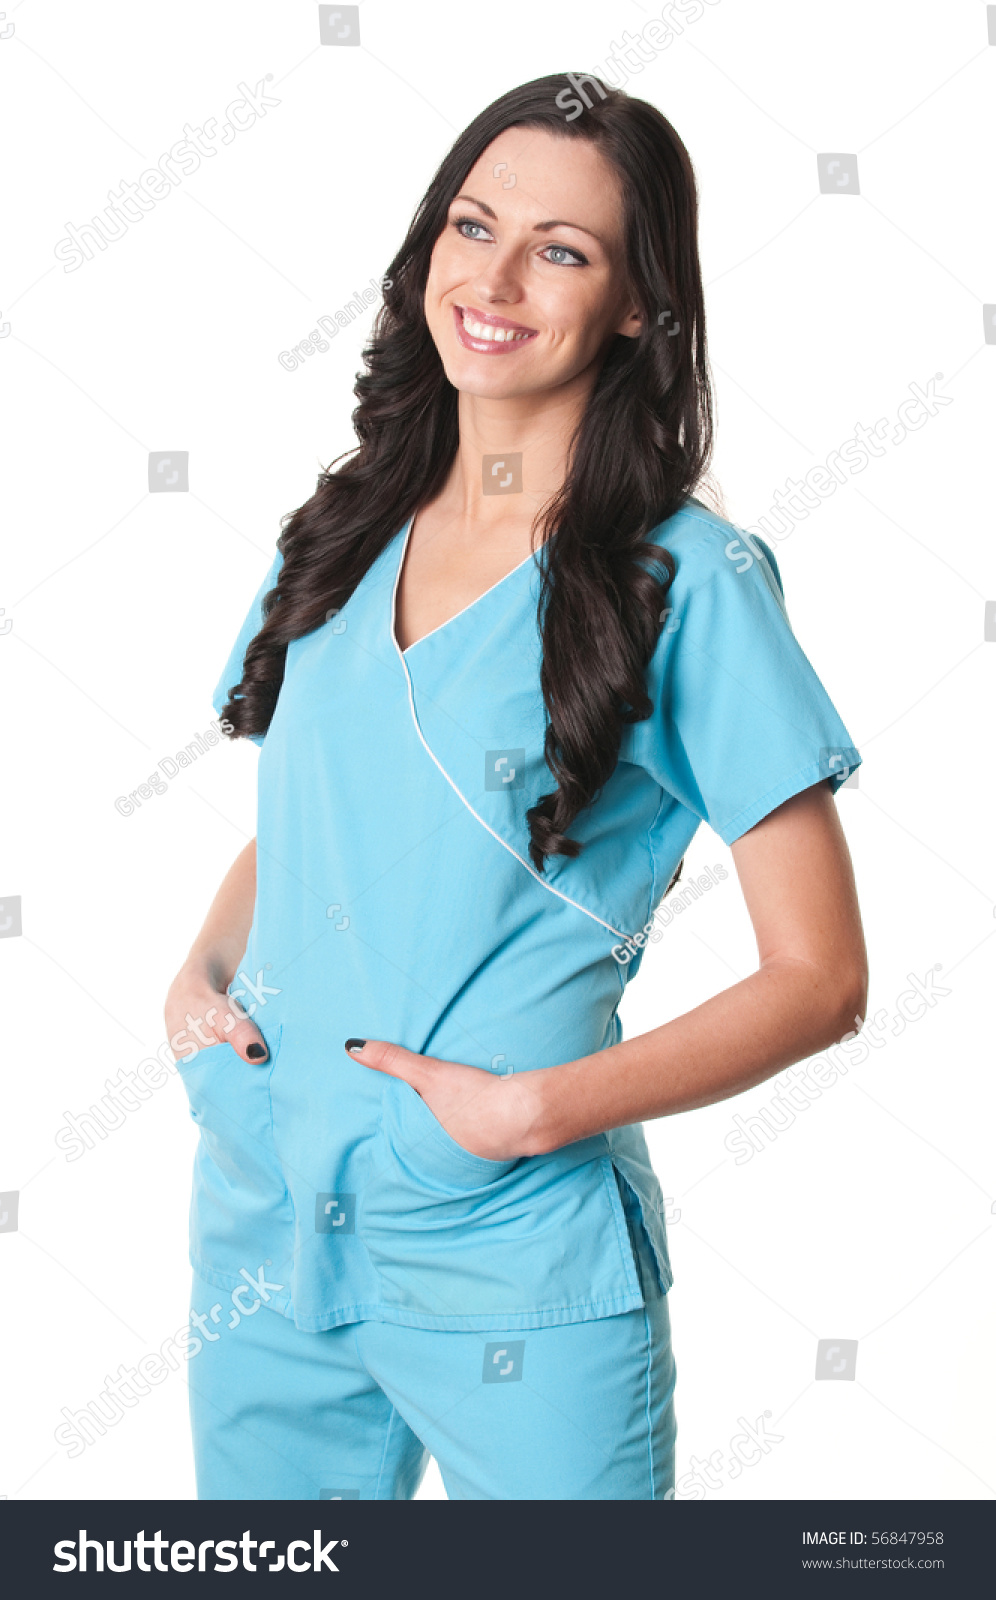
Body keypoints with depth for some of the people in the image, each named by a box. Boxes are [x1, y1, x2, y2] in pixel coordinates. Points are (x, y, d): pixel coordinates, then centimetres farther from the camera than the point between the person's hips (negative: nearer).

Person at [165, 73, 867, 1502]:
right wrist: (201, 972, 0)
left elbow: (819, 977, -9)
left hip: (511, 1252, -5)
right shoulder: (343, 539, 6)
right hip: (262, 1219, 5)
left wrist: (535, 1108, -17)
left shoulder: (687, 580, -9)